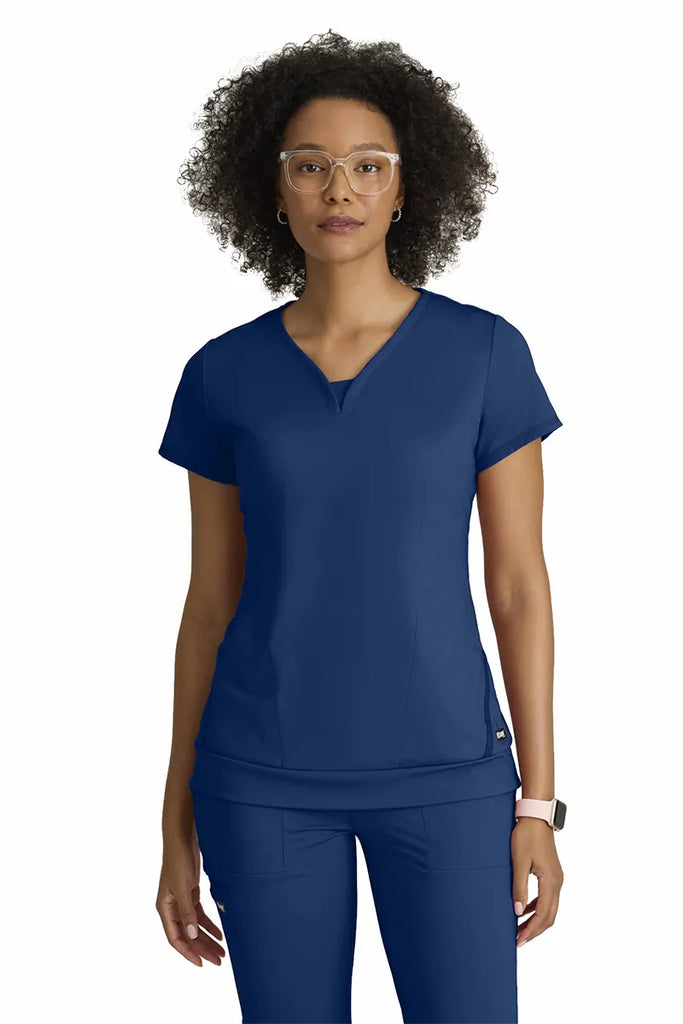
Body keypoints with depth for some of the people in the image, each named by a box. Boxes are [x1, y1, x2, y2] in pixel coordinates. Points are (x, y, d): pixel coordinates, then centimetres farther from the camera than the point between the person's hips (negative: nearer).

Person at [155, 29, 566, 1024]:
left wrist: (538, 802, -4)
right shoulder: (223, 375, 2)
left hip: (441, 769, -1)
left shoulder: (485, 353, -3)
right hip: (270, 776, 1)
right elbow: (211, 605, 6)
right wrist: (178, 824, 5)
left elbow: (520, 584, -1)